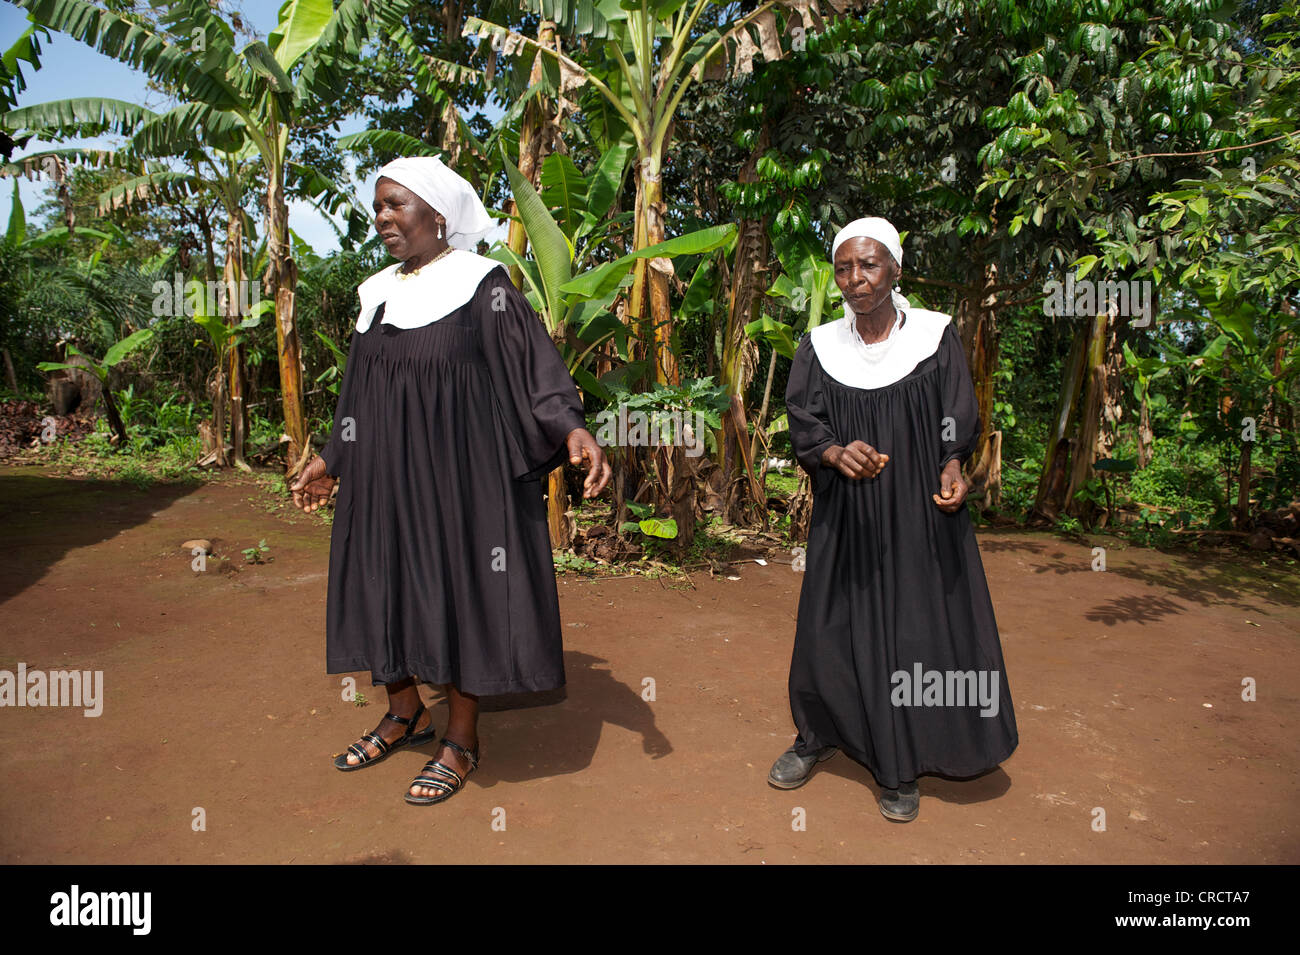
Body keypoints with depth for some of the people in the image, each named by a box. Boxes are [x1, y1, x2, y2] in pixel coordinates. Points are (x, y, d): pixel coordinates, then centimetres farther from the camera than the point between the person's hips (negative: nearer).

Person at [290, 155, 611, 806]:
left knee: (457, 592, 1)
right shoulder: (378, 294, 11)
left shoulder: (483, 287, -8)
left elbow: (535, 365, -14)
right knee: (385, 586, 12)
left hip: (460, 472, -6)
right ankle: (405, 714, 34)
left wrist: (572, 428, -30)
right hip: (385, 476, 7)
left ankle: (461, 739, 18)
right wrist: (332, 461, 21)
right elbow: (359, 394, 18)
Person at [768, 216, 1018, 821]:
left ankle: (899, 767, 18)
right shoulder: (819, 347, 3)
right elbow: (803, 424, -3)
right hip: (845, 518, 2)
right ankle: (818, 737, 31)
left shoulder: (935, 336, -1)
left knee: (914, 631, 2)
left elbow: (958, 424, 0)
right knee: (832, 627, 8)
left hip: (919, 515, -1)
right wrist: (836, 453, -24)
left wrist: (951, 470, -21)